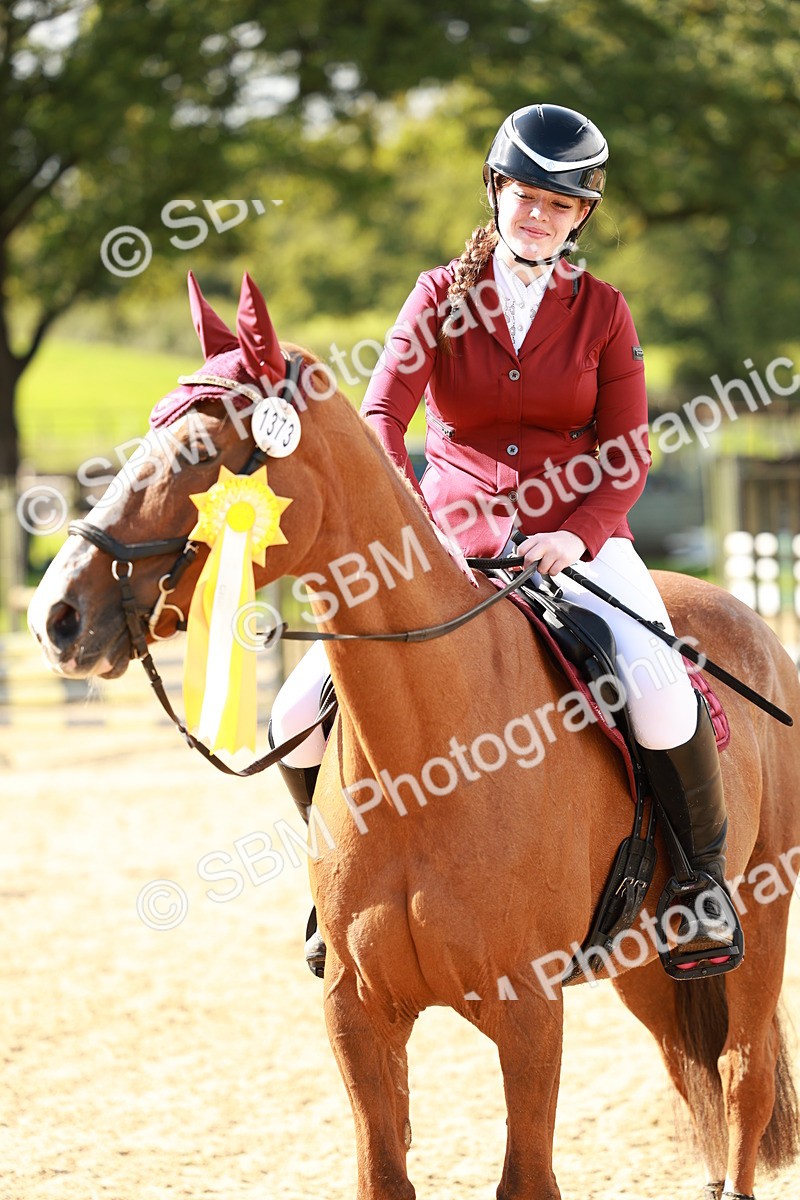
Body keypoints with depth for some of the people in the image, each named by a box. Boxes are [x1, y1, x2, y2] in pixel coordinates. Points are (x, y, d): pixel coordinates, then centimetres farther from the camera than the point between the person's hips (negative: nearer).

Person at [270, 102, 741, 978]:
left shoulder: (601, 311, 5)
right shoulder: (442, 296, 5)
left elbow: (627, 456, 3)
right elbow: (381, 418, -8)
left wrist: (576, 536, -17)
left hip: (575, 538, -1)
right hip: (452, 548, 1)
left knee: (657, 688, -32)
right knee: (300, 717, -12)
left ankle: (705, 872, -6)